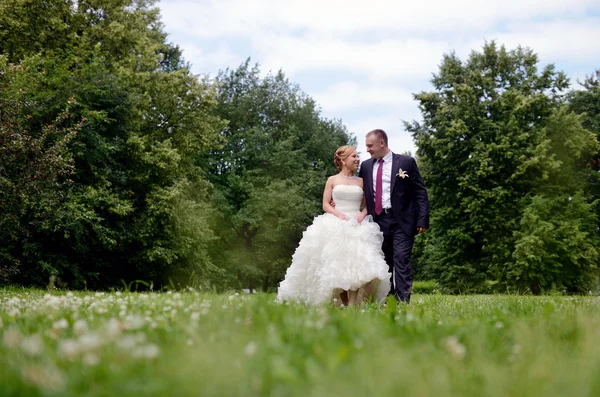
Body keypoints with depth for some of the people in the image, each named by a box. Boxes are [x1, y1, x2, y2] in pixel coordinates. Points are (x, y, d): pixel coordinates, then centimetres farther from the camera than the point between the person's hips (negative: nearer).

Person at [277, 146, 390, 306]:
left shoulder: (361, 181, 15)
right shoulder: (332, 180, 10)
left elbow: (367, 205, 13)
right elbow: (325, 205, 4)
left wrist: (362, 215, -9)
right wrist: (341, 215, -12)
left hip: (358, 226, 1)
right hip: (336, 225, -1)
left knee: (356, 261, -17)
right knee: (338, 262, -12)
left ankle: (353, 303, -19)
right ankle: (343, 302, -6)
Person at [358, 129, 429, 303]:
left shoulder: (406, 162, 0)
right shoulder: (366, 166, 12)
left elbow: (420, 192, -2)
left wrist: (423, 219, -10)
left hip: (402, 221, -4)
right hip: (378, 221, 4)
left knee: (401, 260, -12)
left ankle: (403, 301, -13)